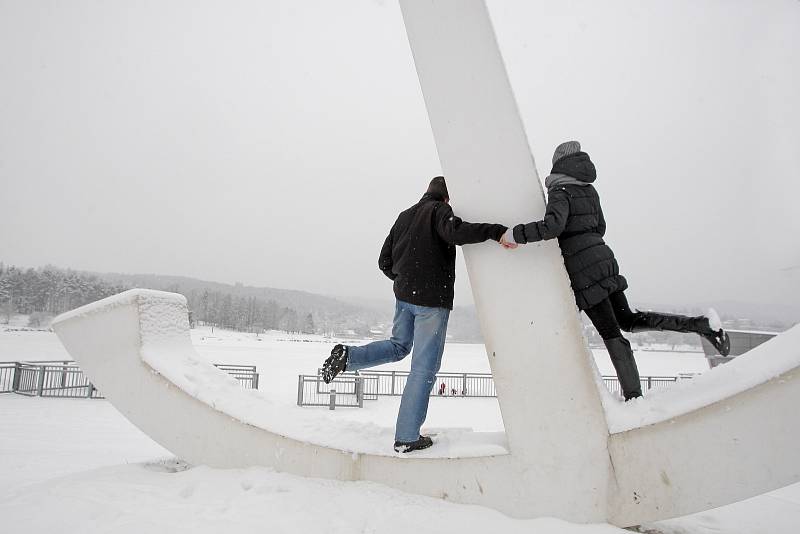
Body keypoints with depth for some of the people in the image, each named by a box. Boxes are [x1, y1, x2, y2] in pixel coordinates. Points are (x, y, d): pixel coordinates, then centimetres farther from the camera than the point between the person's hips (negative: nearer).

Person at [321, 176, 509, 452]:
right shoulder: (439, 210, -4)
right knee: (424, 368, -1)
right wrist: (497, 230, -33)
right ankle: (407, 437, 2)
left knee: (398, 347, 28)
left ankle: (347, 355, 6)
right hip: (432, 300, -7)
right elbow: (455, 231, -29)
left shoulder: (404, 215, 17)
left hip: (403, 295, 7)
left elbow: (384, 261, 17)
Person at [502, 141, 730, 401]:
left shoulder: (560, 191, -11)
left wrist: (515, 234, -23)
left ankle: (634, 396, 4)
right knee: (628, 320, 19)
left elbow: (554, 225, -29)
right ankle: (702, 324, 13)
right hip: (603, 258, 7)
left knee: (610, 332, -2)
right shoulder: (588, 189, 13)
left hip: (583, 269, -7)